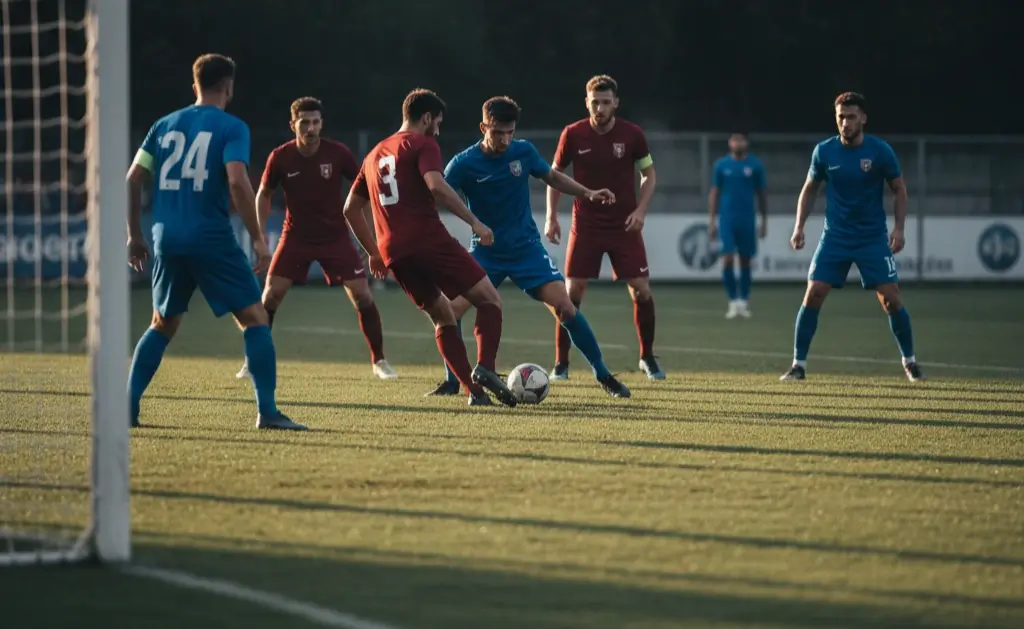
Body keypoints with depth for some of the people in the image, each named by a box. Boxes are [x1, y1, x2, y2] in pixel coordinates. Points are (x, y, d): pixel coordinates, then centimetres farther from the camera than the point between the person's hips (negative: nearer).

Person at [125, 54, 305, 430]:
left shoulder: (165, 126, 13)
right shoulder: (231, 128, -2)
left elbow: (132, 180, 11)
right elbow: (237, 182, -16)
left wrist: (135, 236, 19)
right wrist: (258, 239, -11)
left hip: (167, 240, 5)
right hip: (211, 239, -5)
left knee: (163, 325, 21)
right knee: (255, 318, 1)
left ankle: (128, 406, 12)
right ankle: (267, 411, -9)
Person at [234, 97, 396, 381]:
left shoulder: (338, 153, -13)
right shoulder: (280, 157, -11)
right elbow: (264, 194, 4)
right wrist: (261, 231, -6)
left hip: (335, 236, 0)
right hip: (296, 237, 0)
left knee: (362, 295, -9)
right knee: (271, 294, -10)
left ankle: (379, 361, 5)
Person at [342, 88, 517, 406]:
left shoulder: (375, 155, 23)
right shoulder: (422, 145, 1)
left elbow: (351, 208, 27)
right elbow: (436, 186, -18)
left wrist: (374, 252, 32)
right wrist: (475, 222, -16)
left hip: (394, 254, 7)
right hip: (429, 240, -7)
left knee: (442, 316, 19)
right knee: (489, 299, 2)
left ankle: (474, 390, 7)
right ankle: (485, 367, -20)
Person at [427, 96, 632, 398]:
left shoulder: (524, 152, -6)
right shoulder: (463, 164, -14)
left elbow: (552, 177, 12)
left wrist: (588, 193, 0)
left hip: (526, 248, 1)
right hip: (485, 252, -1)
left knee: (564, 306, -14)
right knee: (451, 309, -17)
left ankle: (603, 376, 0)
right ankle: (451, 381, 4)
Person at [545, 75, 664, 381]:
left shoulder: (632, 135, -7)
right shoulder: (573, 134, -7)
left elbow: (648, 174, 4)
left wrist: (640, 210, -10)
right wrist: (551, 216, -4)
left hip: (625, 225, 0)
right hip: (586, 225, 0)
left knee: (641, 290, -5)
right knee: (572, 291, -6)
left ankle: (648, 357, 15)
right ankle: (561, 364, 3)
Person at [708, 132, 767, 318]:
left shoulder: (755, 165, 2)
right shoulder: (721, 165, 3)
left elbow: (761, 194, 8)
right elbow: (714, 193, 7)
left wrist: (764, 221, 6)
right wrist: (711, 221, 3)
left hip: (747, 219, 0)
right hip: (726, 219, 0)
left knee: (745, 261, 6)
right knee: (727, 259, -10)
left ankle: (744, 302, 16)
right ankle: (733, 301, -4)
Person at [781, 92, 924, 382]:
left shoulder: (881, 151, -9)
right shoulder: (824, 151, -4)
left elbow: (899, 190, 2)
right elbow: (809, 189, 10)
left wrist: (898, 227, -9)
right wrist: (799, 227, 1)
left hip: (874, 238, -1)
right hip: (835, 236, 1)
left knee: (891, 298, -6)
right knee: (813, 295, -10)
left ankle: (910, 362, 12)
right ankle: (799, 364, -1)